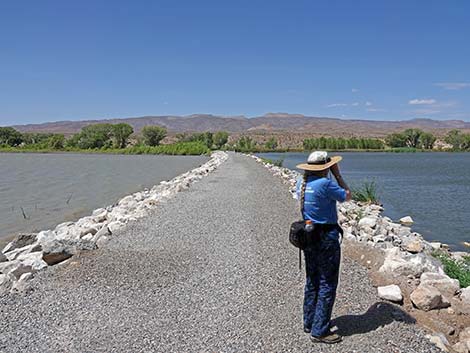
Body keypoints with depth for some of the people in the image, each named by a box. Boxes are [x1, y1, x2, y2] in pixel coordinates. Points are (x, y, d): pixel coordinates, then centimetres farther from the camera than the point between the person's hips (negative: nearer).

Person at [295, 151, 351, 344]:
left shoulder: (301, 183, 3)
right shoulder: (326, 184, -20)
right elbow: (347, 196, -5)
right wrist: (337, 175, 1)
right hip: (326, 239, -8)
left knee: (312, 281, 18)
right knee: (327, 285, 2)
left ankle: (309, 322, 30)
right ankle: (319, 331, 8)